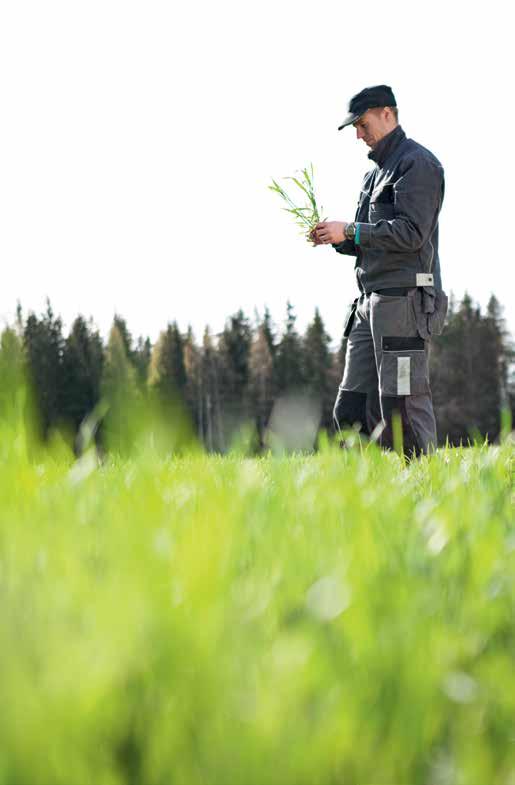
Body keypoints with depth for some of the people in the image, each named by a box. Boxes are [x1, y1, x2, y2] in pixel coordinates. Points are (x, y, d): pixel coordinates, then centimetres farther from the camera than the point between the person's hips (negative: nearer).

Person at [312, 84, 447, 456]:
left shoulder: (418, 163, -6)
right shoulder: (376, 173, 24)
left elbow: (411, 231, -17)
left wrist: (350, 231, -14)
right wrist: (338, 240, 7)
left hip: (404, 302, -10)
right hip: (370, 303, 10)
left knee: (403, 407, -10)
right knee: (351, 410, 6)